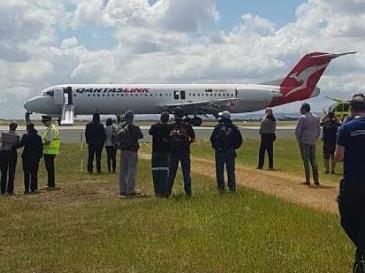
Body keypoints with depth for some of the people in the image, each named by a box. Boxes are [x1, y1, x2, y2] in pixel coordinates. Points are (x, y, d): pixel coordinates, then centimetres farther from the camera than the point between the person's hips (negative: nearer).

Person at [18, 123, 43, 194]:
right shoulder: (38, 137, 8)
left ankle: (27, 189, 1)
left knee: (26, 173, 2)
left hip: (27, 156, -4)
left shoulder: (25, 136, -6)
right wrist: (40, 156, 14)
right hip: (36, 157, 4)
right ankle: (33, 189, 8)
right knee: (34, 173, 9)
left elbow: (21, 144, -15)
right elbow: (41, 147, 8)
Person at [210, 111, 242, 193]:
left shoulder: (218, 126, -5)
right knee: (231, 171, 9)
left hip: (219, 152, -2)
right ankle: (232, 188, 9)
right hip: (231, 152, 2)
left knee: (219, 170, 6)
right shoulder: (234, 128, 3)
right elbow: (239, 139, 5)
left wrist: (215, 146, 11)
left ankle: (221, 187, 5)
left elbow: (212, 138, -4)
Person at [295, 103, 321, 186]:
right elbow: (319, 131, 14)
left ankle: (307, 180, -2)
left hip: (304, 141, -6)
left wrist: (299, 140, 2)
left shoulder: (302, 118, -8)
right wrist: (314, 139, 18)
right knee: (313, 161, 11)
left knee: (306, 161, -2)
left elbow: (297, 131, -11)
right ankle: (316, 180, 9)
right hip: (313, 142, 6)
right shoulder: (316, 118, 11)